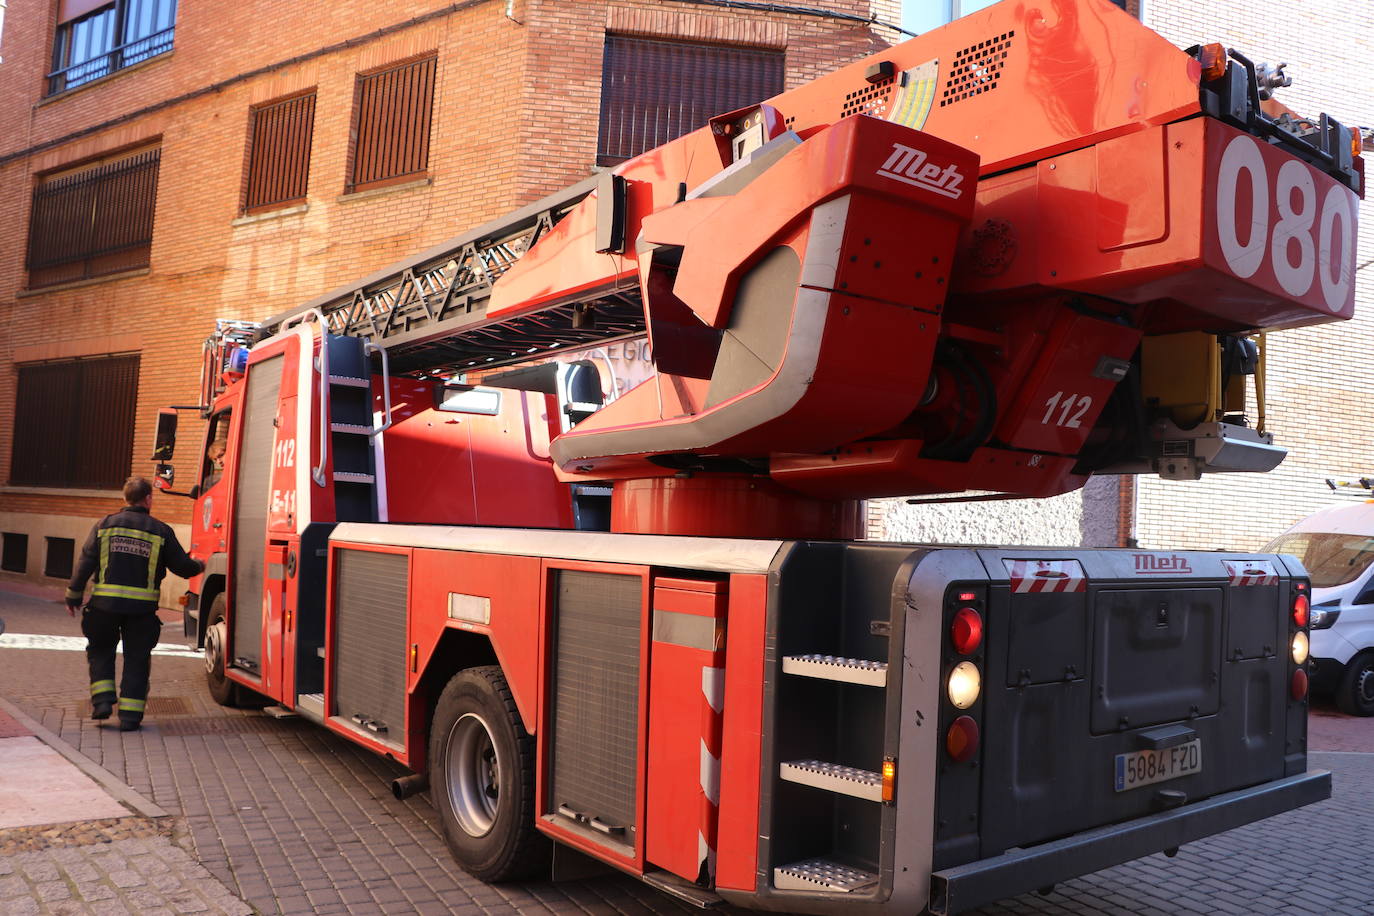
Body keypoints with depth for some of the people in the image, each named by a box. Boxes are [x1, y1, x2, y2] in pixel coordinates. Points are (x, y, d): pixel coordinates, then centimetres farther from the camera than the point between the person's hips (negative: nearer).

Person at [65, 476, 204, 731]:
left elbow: (86, 563, 2)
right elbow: (182, 566, 2)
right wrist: (199, 566, 24)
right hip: (143, 607, -1)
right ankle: (130, 715, 8)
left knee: (100, 651, 21)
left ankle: (102, 700, 10)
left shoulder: (105, 525, 3)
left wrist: (73, 596, 10)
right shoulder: (161, 531, 0)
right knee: (137, 659, 8)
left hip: (105, 604, 1)